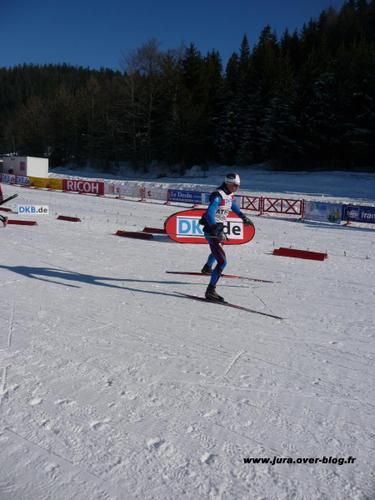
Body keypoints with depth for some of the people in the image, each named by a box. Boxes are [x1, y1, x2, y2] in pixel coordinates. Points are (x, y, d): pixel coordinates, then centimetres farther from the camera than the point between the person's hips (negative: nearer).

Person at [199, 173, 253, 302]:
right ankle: (210, 290, -13)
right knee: (222, 261, -18)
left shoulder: (230, 195, 5)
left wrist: (244, 217, 37)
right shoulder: (218, 196, -23)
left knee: (218, 249, 38)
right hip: (211, 230, -10)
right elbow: (209, 214, -35)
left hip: (218, 229, 10)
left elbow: (233, 205, 28)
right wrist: (216, 230, -47)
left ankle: (207, 268, 64)